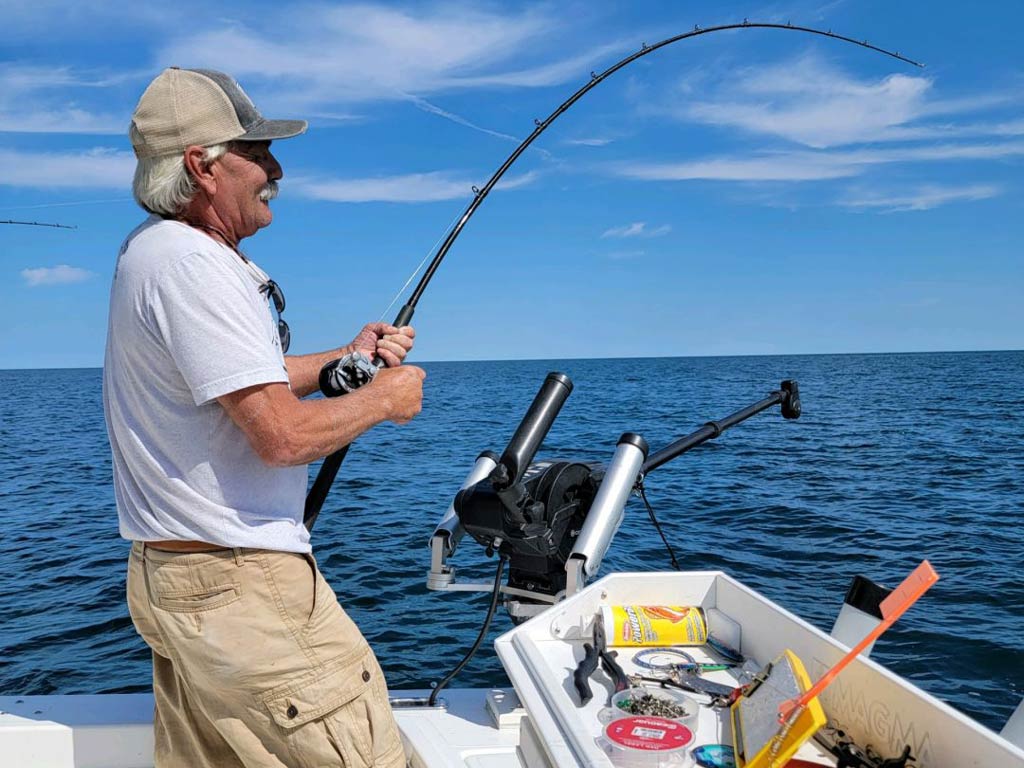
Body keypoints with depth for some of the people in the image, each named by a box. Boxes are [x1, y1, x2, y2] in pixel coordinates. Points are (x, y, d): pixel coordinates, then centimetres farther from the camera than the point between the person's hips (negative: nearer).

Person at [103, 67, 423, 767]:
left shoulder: (151, 248, 12)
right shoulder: (191, 262, -20)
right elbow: (282, 435, -25)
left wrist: (346, 359, 13)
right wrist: (383, 398, -8)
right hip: (237, 582, -10)